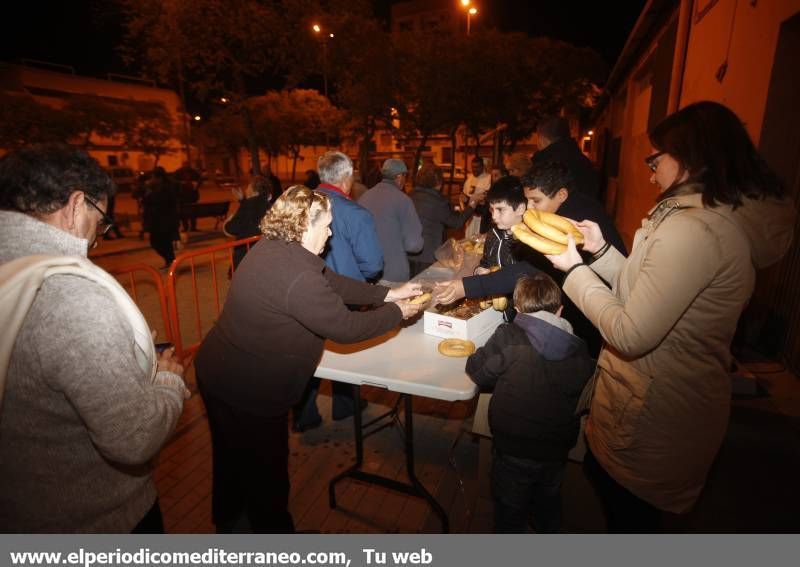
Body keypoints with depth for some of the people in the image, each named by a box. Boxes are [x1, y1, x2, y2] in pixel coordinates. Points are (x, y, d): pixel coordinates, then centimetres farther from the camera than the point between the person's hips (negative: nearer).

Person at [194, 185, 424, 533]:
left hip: (222, 373, 10)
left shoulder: (276, 248, 0)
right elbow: (345, 327, -25)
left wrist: (388, 294, 2)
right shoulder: (296, 275, -31)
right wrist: (397, 313, -9)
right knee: (266, 472, 16)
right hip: (248, 392, -10)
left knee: (232, 458, 31)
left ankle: (227, 520, 57)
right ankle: (273, 529, 43)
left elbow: (331, 282, 4)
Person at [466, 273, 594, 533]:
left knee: (510, 512, 22)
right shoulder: (580, 351, -9)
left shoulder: (508, 338, -21)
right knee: (548, 504, 33)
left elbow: (477, 372, -12)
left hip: (513, 450, -3)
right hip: (556, 451, 4)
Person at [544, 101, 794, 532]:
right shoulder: (728, 219, 5)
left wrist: (574, 269, -17)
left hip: (650, 413, -9)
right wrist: (602, 250, 4)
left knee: (628, 516, 16)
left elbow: (631, 334, -27)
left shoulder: (692, 229, -27)